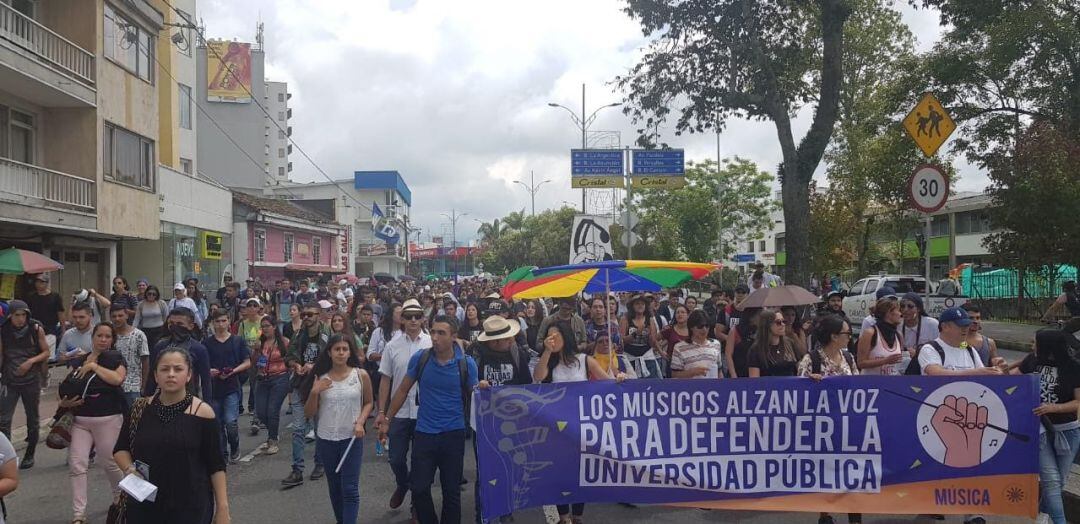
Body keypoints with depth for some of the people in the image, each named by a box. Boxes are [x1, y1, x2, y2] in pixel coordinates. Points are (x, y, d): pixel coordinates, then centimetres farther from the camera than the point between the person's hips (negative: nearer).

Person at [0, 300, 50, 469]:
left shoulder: (36, 329, -6)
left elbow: (46, 352, 1)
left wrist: (31, 361, -15)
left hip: (31, 380, 0)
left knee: (33, 419, 11)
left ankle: (30, 455, 25)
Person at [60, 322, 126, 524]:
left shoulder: (115, 358, 0)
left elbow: (117, 379, -20)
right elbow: (68, 386, 22)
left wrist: (94, 366, -13)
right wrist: (64, 403, 2)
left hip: (108, 419, -4)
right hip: (80, 420, 4)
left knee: (111, 462, 5)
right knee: (76, 464, -6)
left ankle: (120, 499, 31)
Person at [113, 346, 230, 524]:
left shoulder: (202, 412, -8)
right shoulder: (140, 410, 1)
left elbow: (216, 465, -5)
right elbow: (120, 449, 14)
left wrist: (222, 507, -7)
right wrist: (129, 468, -6)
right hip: (143, 506, 3)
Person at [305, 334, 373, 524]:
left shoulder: (361, 375, -6)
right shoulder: (321, 379, -2)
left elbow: (368, 403, 8)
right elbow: (309, 414, 1)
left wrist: (360, 422, -10)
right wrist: (314, 392, -16)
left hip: (351, 438, -2)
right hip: (326, 439, 2)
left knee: (350, 488, -7)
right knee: (334, 487, 15)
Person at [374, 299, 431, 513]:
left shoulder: (432, 344, -5)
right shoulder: (393, 346, 0)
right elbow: (385, 380, 4)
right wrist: (381, 412, 2)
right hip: (399, 413, 2)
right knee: (396, 459, 10)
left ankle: (417, 503, 28)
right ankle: (402, 486, 42)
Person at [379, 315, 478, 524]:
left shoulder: (466, 363, -8)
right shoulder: (420, 358, -5)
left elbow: (474, 396, 3)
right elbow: (403, 390, 5)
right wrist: (387, 420, 7)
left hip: (453, 434, -1)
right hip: (424, 433, 1)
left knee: (451, 490, 9)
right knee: (419, 488, 5)